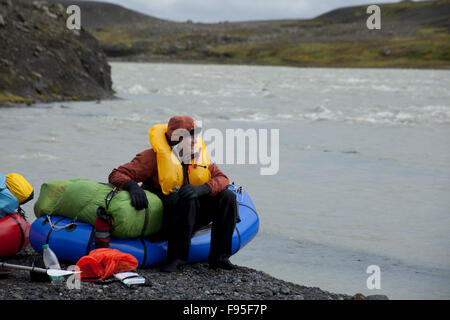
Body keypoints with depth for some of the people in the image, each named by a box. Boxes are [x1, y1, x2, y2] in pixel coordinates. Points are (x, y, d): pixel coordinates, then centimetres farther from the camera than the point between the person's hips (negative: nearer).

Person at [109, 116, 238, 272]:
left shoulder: (199, 154, 4)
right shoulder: (155, 156, -12)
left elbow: (222, 178, -5)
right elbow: (116, 175, -15)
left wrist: (202, 189, -28)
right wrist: (132, 186, -39)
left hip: (192, 215, 6)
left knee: (227, 196, -14)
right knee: (186, 199, -36)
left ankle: (219, 257, -12)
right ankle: (176, 256, -28)